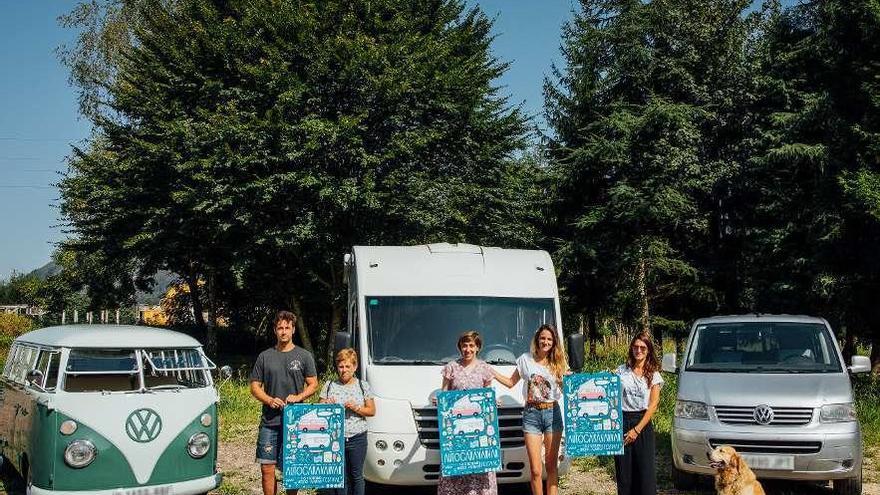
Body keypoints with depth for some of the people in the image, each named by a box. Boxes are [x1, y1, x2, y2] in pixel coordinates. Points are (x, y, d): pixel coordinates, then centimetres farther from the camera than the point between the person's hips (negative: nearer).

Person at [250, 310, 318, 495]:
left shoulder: (304, 356, 6)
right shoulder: (265, 356, 8)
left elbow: (313, 385, 6)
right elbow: (255, 386, 9)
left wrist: (298, 397, -13)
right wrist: (269, 400, -9)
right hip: (269, 422, 1)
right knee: (267, 467, 0)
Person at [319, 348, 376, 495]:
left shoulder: (363, 386, 5)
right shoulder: (329, 386, 7)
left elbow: (372, 411, 6)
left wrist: (356, 408, -11)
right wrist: (328, 406, -12)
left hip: (357, 438, -1)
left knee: (356, 476, 4)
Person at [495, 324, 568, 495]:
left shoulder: (558, 363, 5)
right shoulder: (525, 359, 4)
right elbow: (511, 382, 13)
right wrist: (491, 372, 4)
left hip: (552, 413, 1)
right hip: (531, 414, -1)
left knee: (551, 465, 6)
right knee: (535, 470, -4)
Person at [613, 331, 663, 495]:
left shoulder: (653, 375, 4)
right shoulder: (621, 371, 7)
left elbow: (653, 405, -2)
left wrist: (637, 429, -10)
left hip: (642, 422, -1)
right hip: (621, 422, 1)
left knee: (645, 470, -4)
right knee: (623, 471, 3)